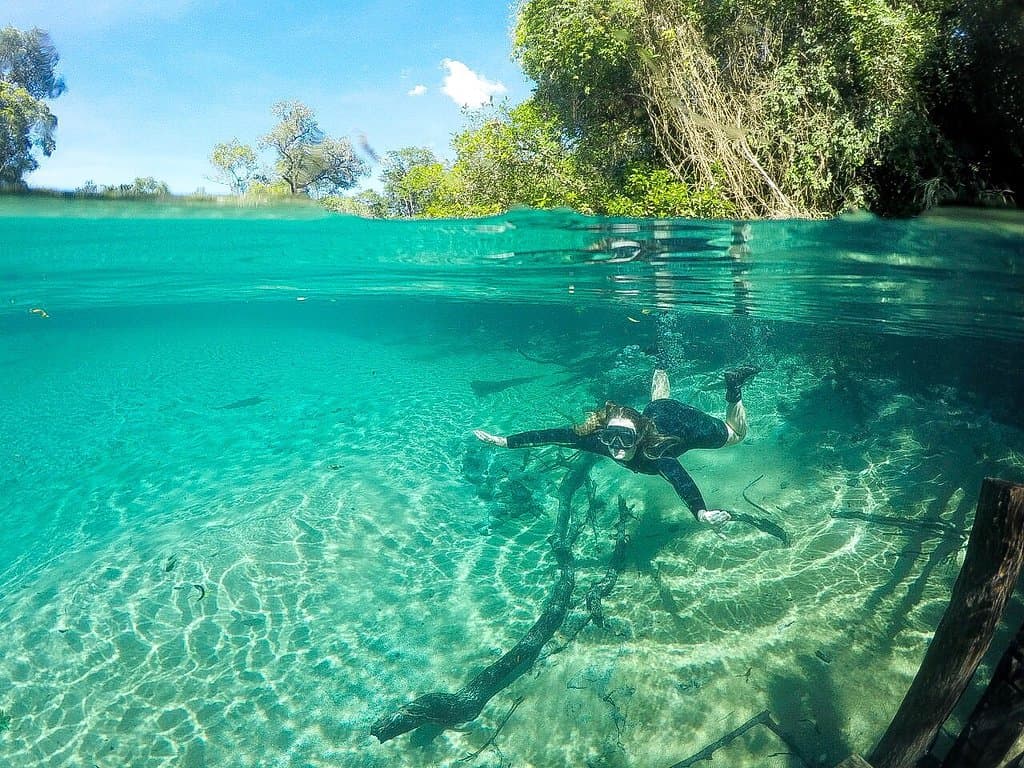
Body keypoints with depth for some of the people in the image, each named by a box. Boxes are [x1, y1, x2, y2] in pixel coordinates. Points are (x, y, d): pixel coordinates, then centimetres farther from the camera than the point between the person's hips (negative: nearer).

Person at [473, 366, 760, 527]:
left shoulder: (654, 452, -48)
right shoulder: (600, 438, -38)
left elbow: (680, 479, -66)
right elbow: (559, 435, -40)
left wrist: (701, 513, -85)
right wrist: (504, 441, -44)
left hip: (688, 424, -4)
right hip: (656, 413, 5)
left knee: (736, 433, 24)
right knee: (658, 400, 43)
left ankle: (733, 388, 27)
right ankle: (661, 365, 65)